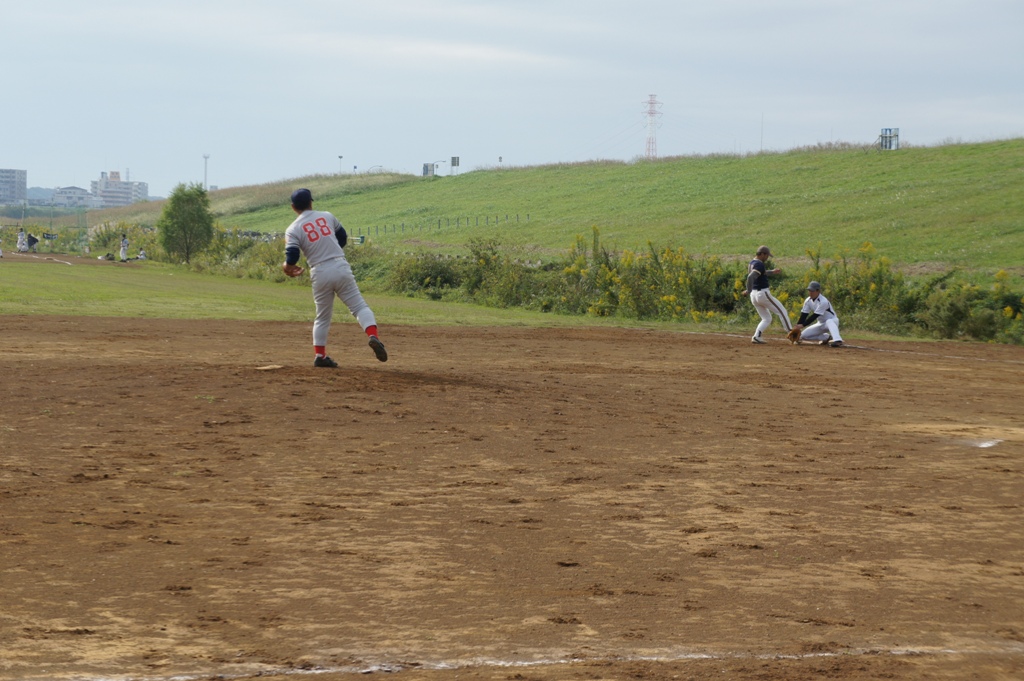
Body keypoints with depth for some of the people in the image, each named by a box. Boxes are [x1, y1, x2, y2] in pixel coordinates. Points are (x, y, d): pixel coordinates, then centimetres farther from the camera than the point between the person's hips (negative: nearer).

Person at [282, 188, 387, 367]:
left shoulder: (293, 230, 1)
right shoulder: (327, 216, 11)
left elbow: (292, 258, -8)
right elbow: (343, 237, 23)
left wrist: (286, 268, 14)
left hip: (320, 274, 0)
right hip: (341, 268, 0)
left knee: (323, 317, 16)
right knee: (359, 306, 2)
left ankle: (319, 355, 14)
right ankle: (373, 336, -22)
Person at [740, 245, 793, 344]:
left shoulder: (751, 263, 12)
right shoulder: (759, 264, -17)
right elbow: (750, 277, -32)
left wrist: (772, 272, 34)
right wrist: (748, 290, -29)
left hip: (754, 295, 9)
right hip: (763, 293, -9)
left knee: (766, 319, 17)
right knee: (782, 311, 5)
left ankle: (756, 337, -1)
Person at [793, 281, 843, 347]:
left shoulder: (823, 301, -27)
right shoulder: (808, 301, -4)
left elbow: (814, 316, -29)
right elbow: (803, 315, -7)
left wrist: (802, 325, -31)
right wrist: (797, 328, -19)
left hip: (832, 321, -7)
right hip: (821, 324, 7)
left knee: (829, 321, -43)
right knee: (803, 335, -5)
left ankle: (837, 341, -61)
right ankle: (827, 337, 7)